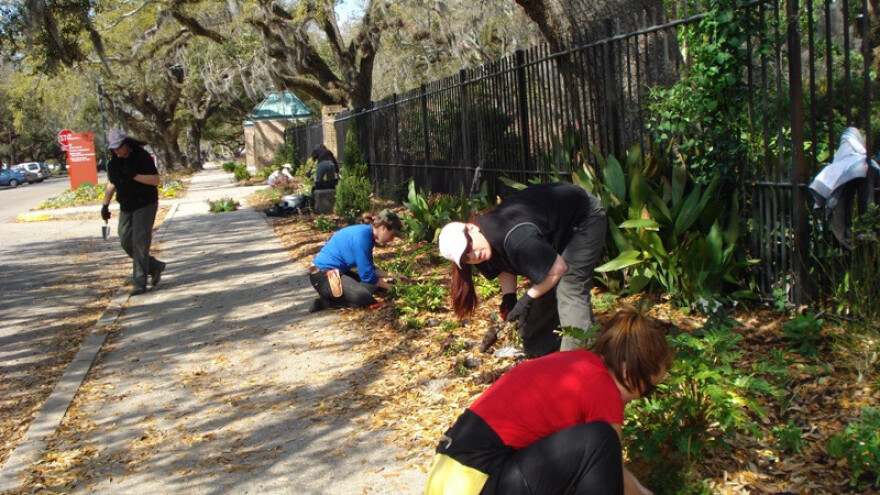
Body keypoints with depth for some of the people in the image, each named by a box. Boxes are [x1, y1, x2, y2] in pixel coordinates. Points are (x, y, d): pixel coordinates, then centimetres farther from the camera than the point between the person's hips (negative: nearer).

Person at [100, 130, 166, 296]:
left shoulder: (142, 157, -12)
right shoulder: (114, 162, 8)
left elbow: (155, 180, -17)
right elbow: (112, 184, 19)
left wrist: (134, 175, -25)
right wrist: (105, 205, 15)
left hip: (145, 205, -7)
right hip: (126, 207, 7)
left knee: (140, 242, -9)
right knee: (126, 242, 6)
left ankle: (140, 282, -5)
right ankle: (155, 267, 23)